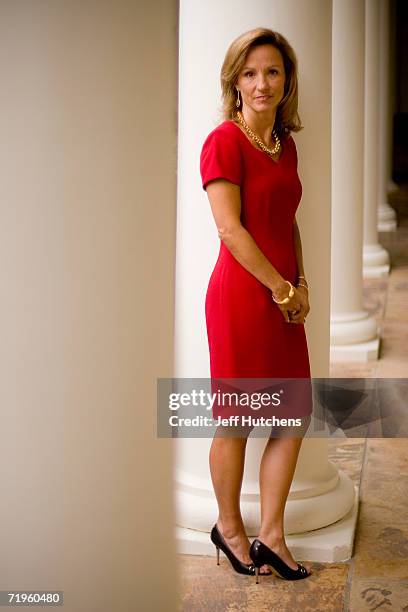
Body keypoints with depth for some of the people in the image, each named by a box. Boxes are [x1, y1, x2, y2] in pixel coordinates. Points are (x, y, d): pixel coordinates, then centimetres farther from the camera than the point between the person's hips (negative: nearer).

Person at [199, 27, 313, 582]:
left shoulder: (284, 143, 12)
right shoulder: (224, 142, -12)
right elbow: (231, 230, -16)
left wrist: (301, 284, 4)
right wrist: (282, 289, -12)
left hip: (284, 300, 8)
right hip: (241, 297, -8)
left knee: (292, 420, 9)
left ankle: (270, 537, 21)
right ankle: (228, 527, 26)